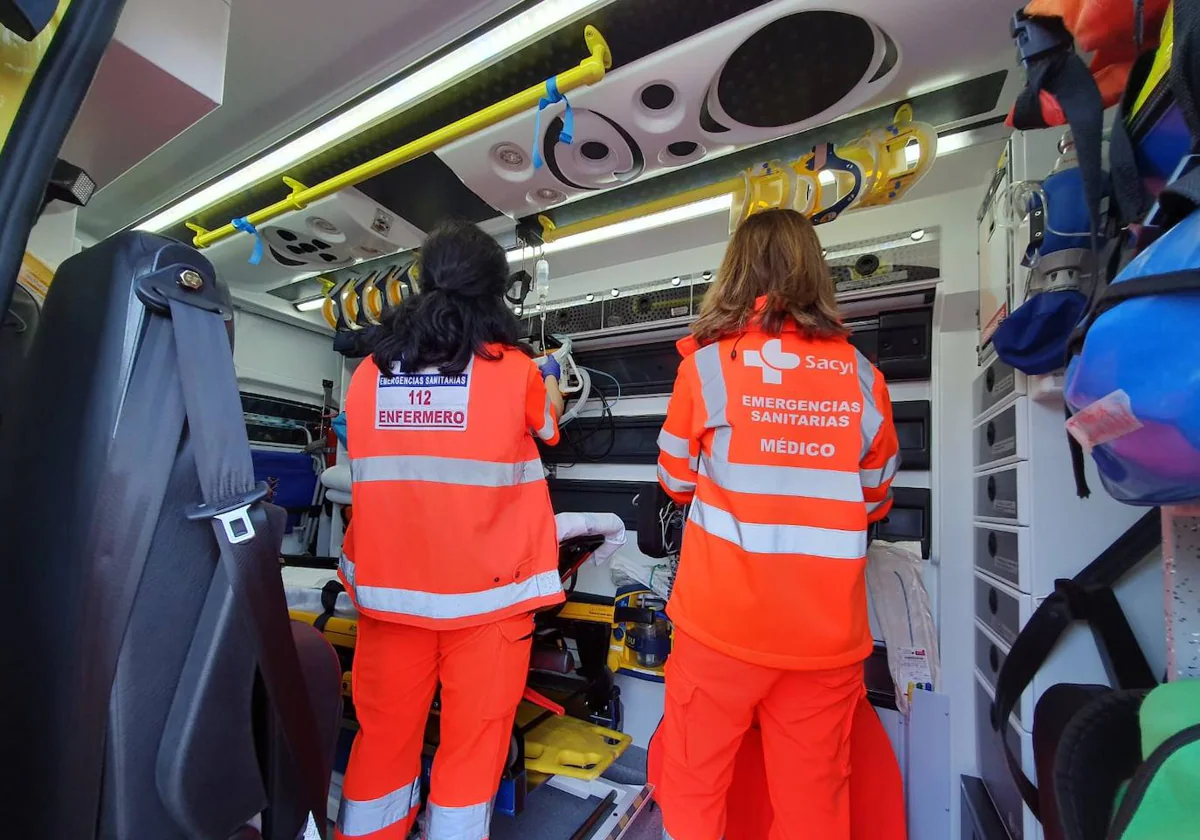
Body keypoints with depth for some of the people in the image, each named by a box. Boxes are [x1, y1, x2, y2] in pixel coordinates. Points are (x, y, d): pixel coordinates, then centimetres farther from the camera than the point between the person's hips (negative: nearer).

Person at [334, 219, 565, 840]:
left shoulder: (369, 373, 1)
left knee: (384, 732, 19)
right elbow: (547, 429, 12)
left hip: (388, 587, 4)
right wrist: (551, 380, 32)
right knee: (473, 739, 13)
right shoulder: (514, 369, -8)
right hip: (484, 591, -3)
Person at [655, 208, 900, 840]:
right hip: (827, 627, 3)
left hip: (723, 620, -2)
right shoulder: (860, 373, -1)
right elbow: (874, 500, 10)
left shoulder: (707, 361, -9)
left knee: (692, 786, 17)